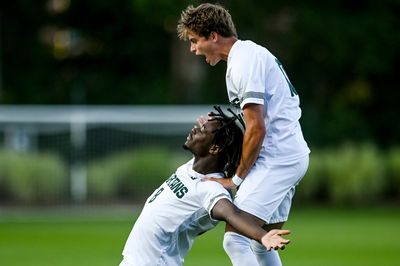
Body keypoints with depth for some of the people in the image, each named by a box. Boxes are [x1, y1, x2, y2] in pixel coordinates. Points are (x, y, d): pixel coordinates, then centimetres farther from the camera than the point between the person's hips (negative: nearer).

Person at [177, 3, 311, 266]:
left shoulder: (243, 62, -14)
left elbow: (257, 128, -19)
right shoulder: (252, 52, 17)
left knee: (235, 239, -18)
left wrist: (237, 179, -11)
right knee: (261, 245, 15)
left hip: (276, 159, -11)